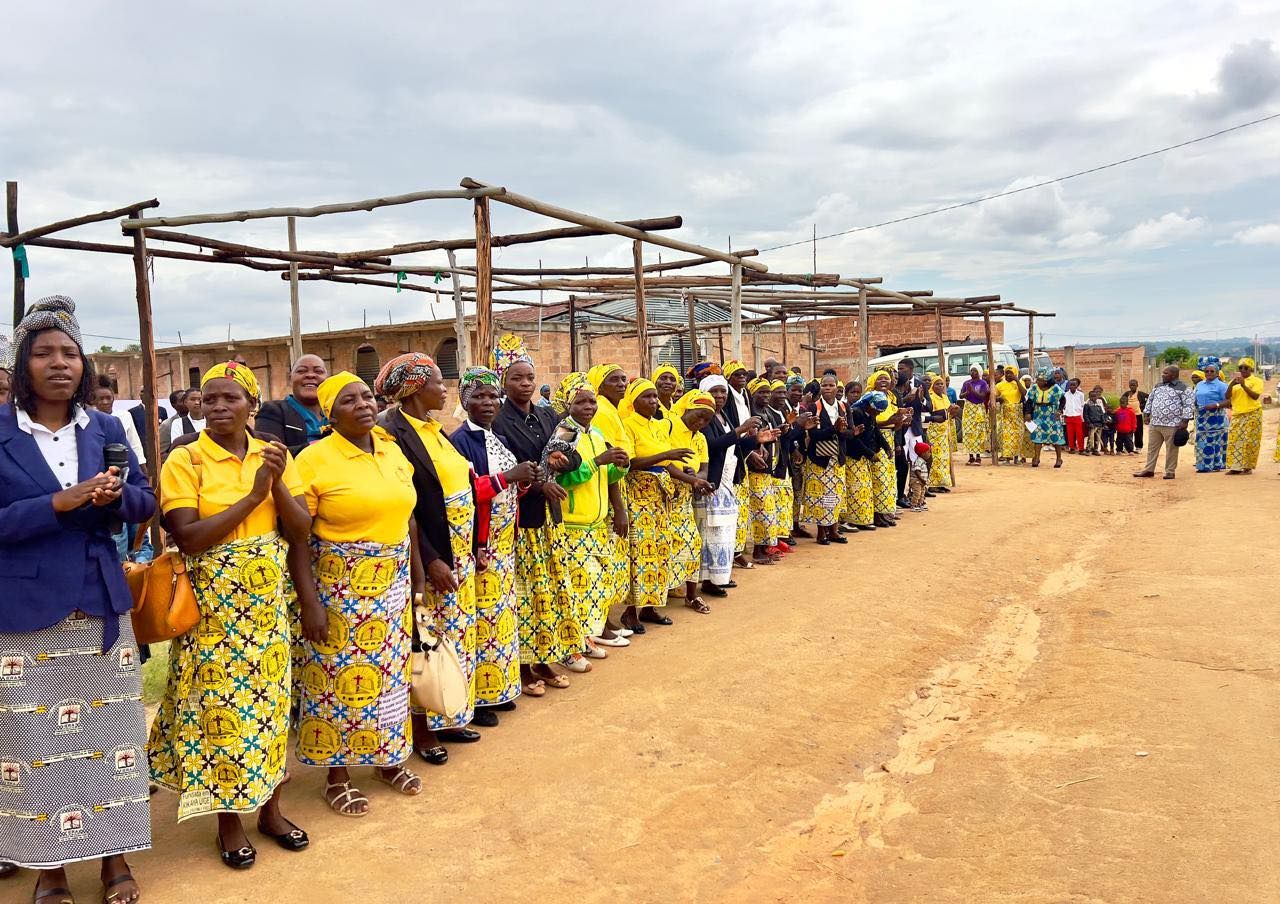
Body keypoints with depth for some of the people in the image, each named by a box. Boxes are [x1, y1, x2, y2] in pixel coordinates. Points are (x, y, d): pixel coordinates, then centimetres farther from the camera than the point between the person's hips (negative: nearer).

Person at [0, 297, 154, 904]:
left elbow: (146, 504, 7)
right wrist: (58, 503, -22)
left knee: (109, 731, 9)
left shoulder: (106, 429, 5)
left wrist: (117, 495, -14)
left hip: (100, 606, 3)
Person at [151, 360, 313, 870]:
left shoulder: (274, 456, 3)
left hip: (267, 602, 3)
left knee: (268, 700, 11)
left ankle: (269, 809, 27)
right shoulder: (185, 461, -7)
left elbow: (302, 532, -1)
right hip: (213, 606, -3)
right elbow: (188, 538, -17)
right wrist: (252, 496, -20)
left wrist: (277, 483, -16)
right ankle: (229, 821, 21)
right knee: (221, 705, 3)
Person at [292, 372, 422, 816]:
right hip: (340, 585, -5)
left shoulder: (392, 450, 5)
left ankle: (388, 758, 32)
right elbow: (297, 537, -13)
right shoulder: (315, 459, -13)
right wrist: (309, 602, -16)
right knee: (341, 677, 5)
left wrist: (416, 572, 12)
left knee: (389, 672, 14)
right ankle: (337, 776, 21)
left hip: (391, 583, 5)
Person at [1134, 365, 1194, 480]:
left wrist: (1185, 420, -14)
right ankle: (1149, 470, 17)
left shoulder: (1182, 388, -6)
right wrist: (1146, 414, 15)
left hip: (1172, 425, -6)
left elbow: (1189, 404, -10)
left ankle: (1170, 471, 9)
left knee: (1171, 449, 1)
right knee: (1152, 447, 10)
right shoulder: (1158, 386, 14)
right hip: (1154, 423, 6)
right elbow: (1150, 399, 22)